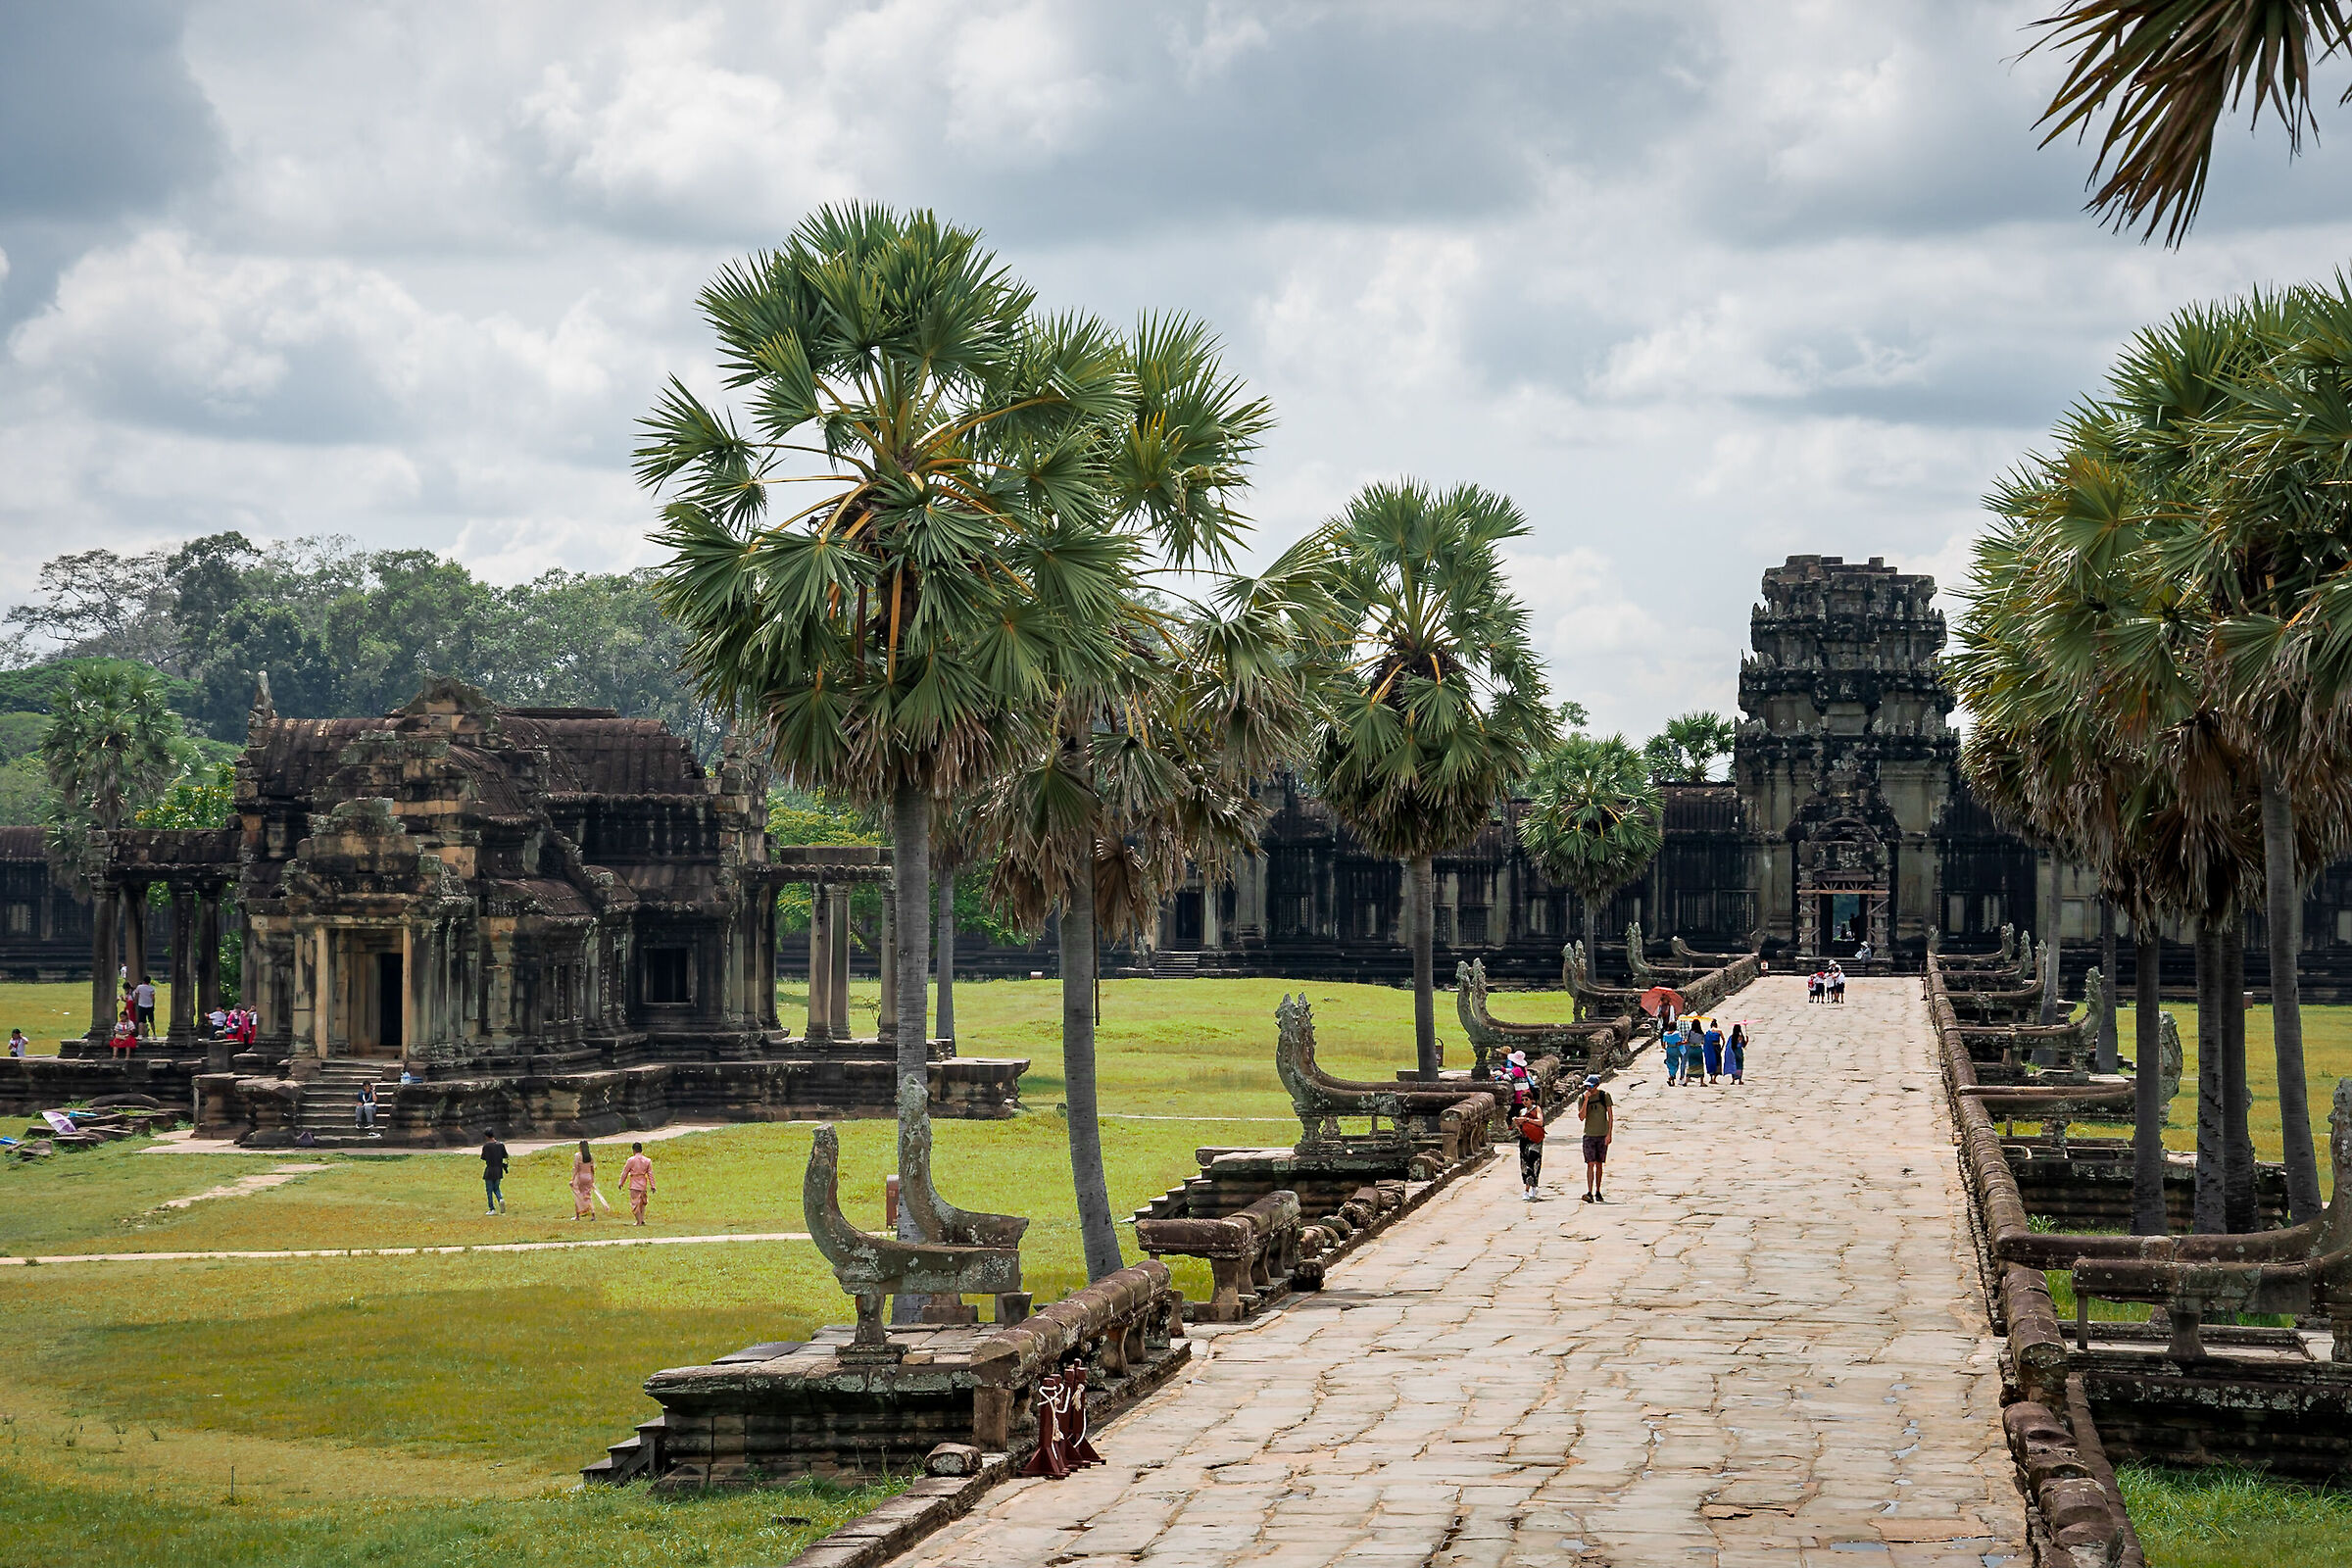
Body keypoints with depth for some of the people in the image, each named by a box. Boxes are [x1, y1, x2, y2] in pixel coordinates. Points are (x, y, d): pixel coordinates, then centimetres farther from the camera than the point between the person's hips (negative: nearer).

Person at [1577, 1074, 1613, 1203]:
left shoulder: (1605, 1095, -1)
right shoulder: (1582, 1098, 2)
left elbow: (1610, 1116, 0)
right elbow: (1581, 1117, -8)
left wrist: (1609, 1134, -6)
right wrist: (1586, 1100, -16)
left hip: (1602, 1135, 0)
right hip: (1589, 1135, 0)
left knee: (1599, 1164, 8)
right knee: (1590, 1164, -10)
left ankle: (1598, 1192, 18)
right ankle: (1589, 1193, -17)